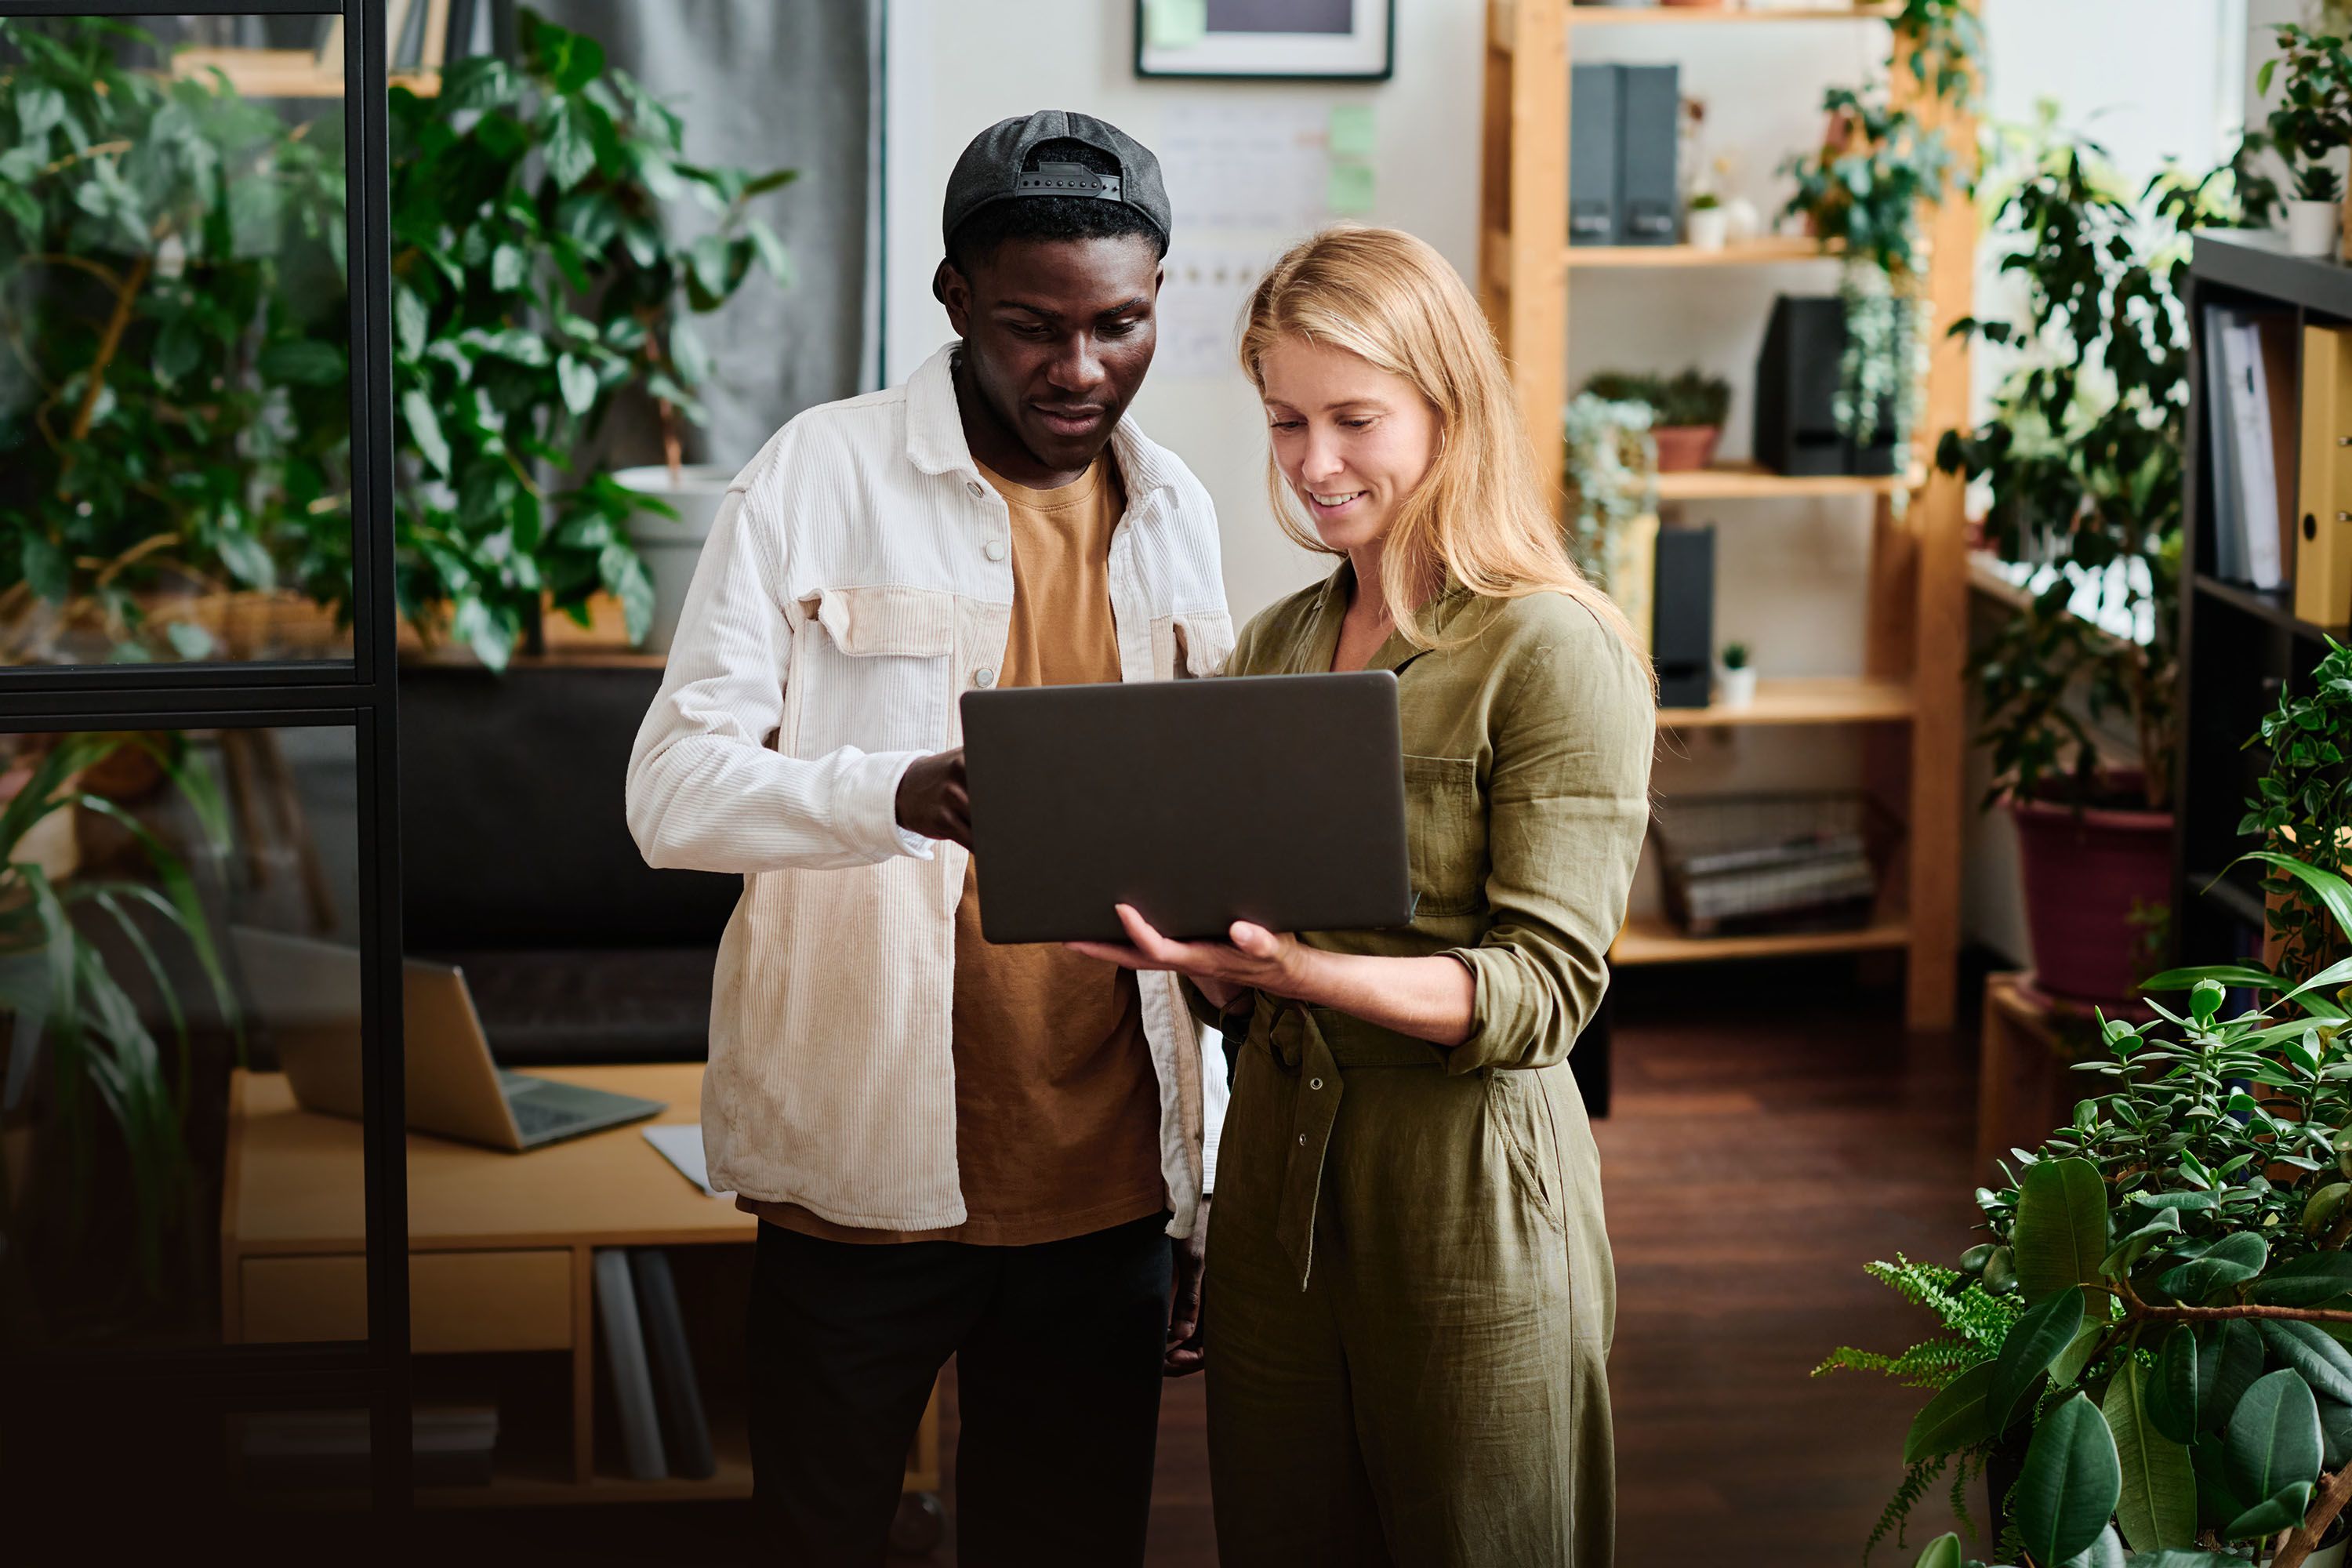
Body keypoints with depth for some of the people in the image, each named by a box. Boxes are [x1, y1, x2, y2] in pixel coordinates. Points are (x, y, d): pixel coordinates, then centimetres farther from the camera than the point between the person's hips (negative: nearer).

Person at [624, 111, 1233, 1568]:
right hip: (866, 1172, -4)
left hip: (1106, 1181, 4)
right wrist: (896, 793, -31)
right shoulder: (824, 475, -4)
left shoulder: (1177, 514, 10)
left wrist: (1207, 1199, 12)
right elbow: (672, 789, -11)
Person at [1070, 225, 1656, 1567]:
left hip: (1471, 1209, -5)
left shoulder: (1558, 652, -9)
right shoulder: (1274, 648, 10)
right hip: (1273, 1185, 6)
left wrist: (1303, 968, -29)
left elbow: (1545, 989, -16)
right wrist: (1187, 941, -8)